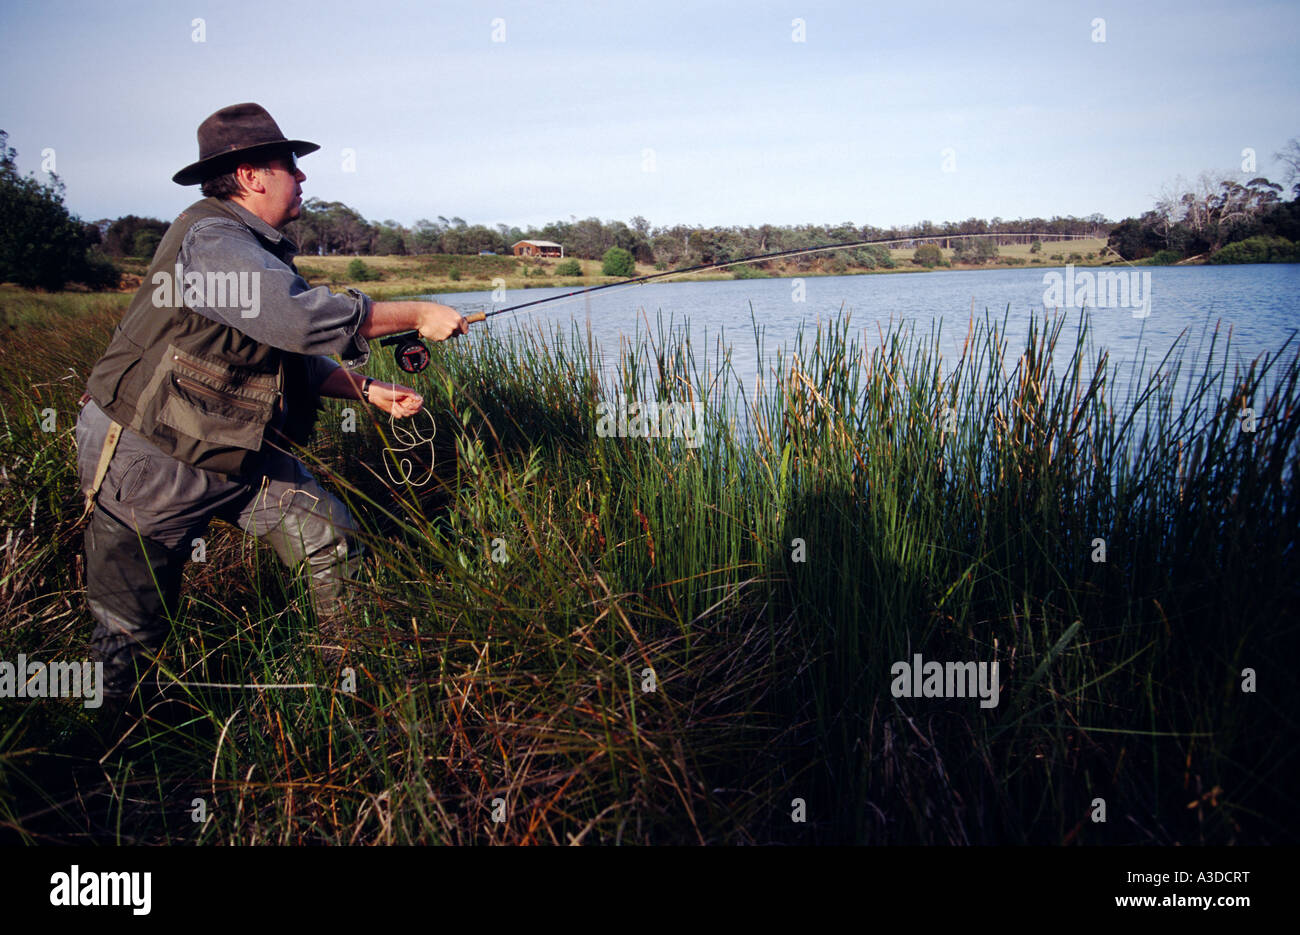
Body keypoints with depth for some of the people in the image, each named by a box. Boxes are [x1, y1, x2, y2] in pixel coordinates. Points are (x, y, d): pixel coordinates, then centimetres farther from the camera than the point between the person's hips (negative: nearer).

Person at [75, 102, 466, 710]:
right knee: (131, 634, 5)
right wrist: (418, 316, -25)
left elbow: (293, 358, 14)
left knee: (330, 539, -1)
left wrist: (368, 391, 0)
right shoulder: (208, 240, -22)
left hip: (237, 451, 9)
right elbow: (306, 320, -34)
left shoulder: (260, 250, 9)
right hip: (147, 458, -8)